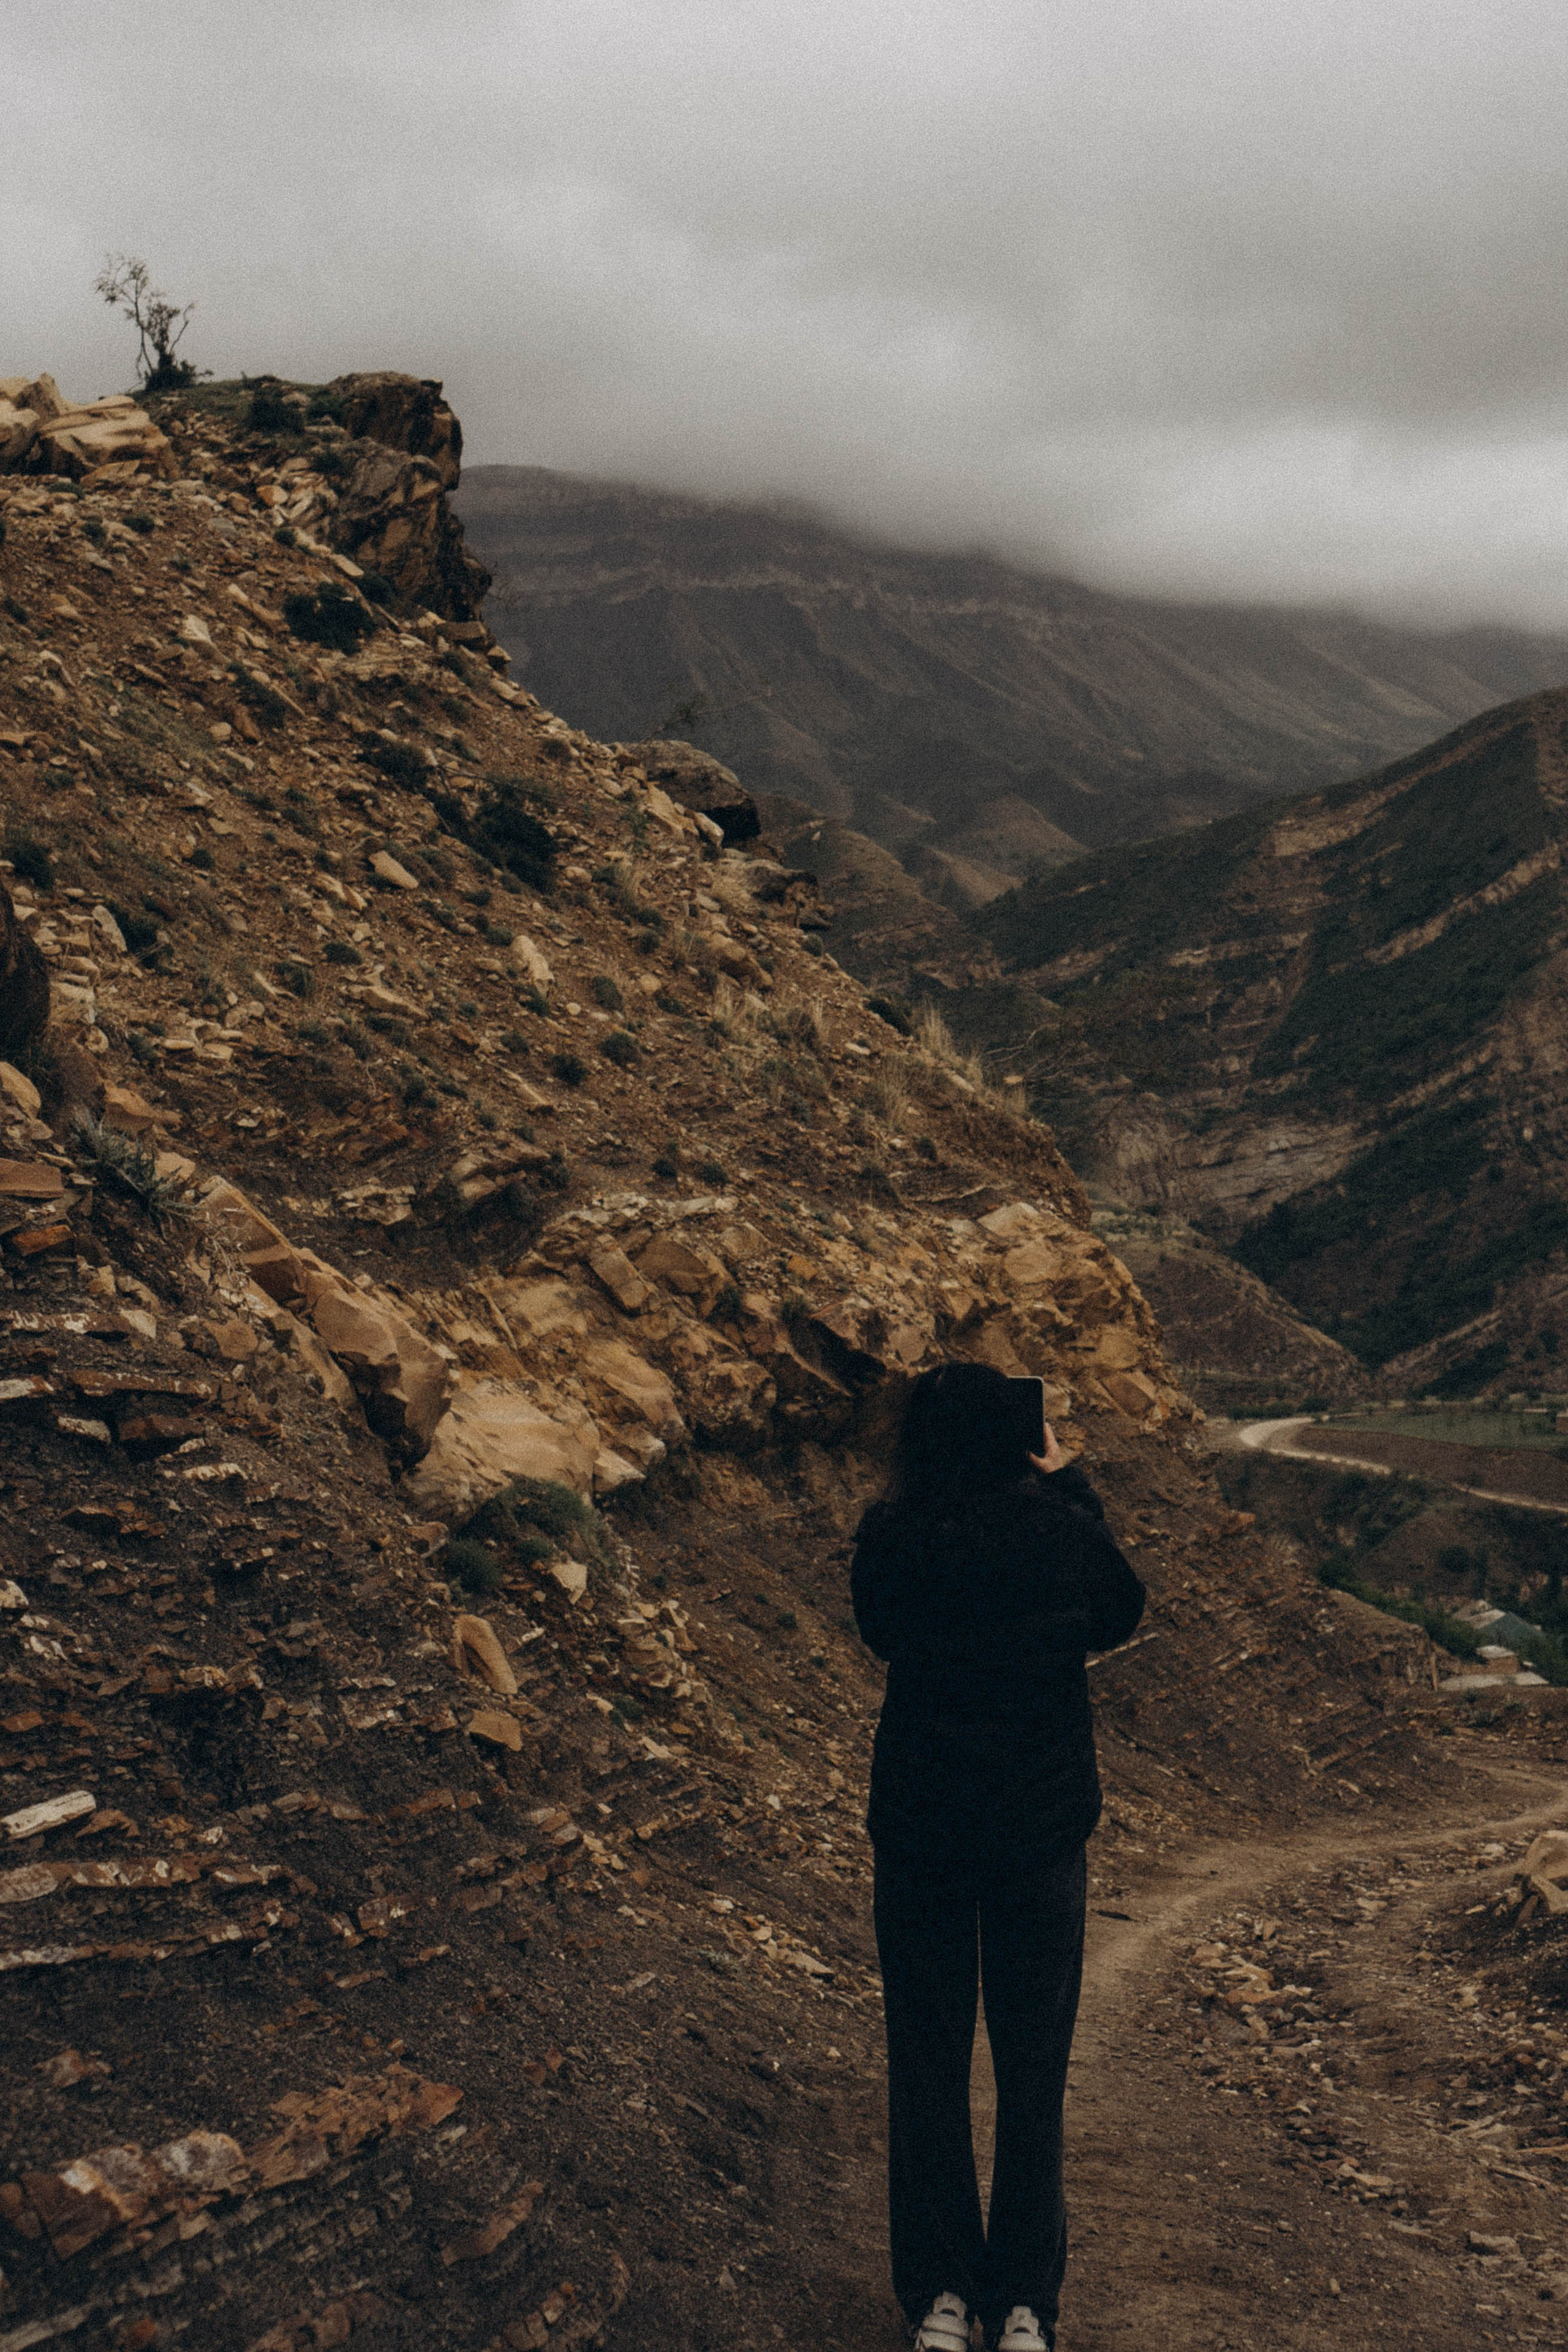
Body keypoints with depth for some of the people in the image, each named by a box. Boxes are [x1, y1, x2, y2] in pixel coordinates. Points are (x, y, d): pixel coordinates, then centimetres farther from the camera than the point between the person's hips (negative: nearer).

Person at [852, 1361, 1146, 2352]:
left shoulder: (893, 1538, -12)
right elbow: (1121, 1616, 9)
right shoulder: (1062, 1530, -12)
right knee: (1033, 2066, 12)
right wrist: (1072, 1487, 10)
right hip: (1045, 1825, 0)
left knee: (928, 2062, 13)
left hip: (920, 1829, 0)